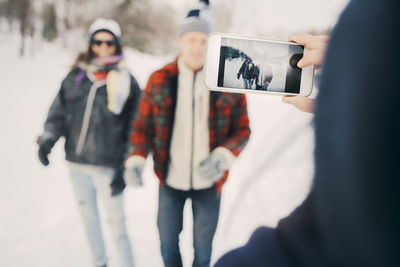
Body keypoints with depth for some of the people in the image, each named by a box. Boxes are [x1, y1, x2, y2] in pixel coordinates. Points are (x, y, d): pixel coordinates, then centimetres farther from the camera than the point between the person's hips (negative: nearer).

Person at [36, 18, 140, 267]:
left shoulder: (127, 81, -6)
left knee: (116, 224, 0)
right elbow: (58, 113, 8)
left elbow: (135, 130, -6)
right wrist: (47, 139, -10)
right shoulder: (75, 77, 3)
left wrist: (125, 169, -10)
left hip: (108, 167, -4)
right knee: (89, 218, 19)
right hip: (77, 164, 4)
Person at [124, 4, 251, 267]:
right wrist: (136, 159, -17)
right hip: (170, 180, 1)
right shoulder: (159, 79, -5)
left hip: (209, 182, 0)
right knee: (168, 245, 18)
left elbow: (242, 129, -5)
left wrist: (222, 157, -23)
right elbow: (143, 125, -1)